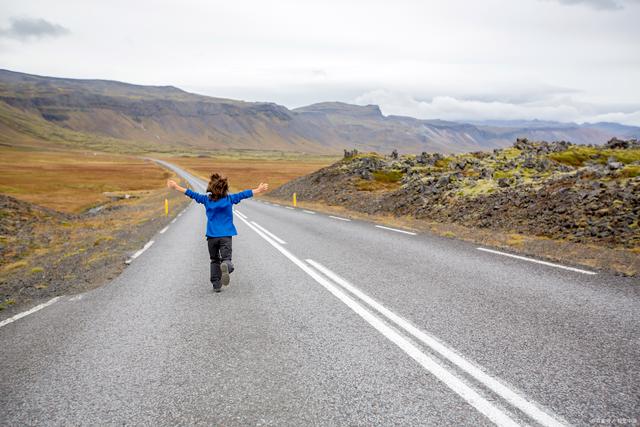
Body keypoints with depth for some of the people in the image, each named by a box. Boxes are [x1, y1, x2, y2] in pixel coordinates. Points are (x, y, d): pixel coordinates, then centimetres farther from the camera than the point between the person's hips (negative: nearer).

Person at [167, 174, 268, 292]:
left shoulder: (206, 199, 2)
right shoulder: (230, 198, -1)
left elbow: (192, 194, 7)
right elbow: (244, 194, 0)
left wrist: (176, 187, 14)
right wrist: (258, 190, 5)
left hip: (212, 236, 1)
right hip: (226, 235, -1)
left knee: (214, 260, 15)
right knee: (226, 258, -2)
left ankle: (216, 285, 12)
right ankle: (226, 265, -38)